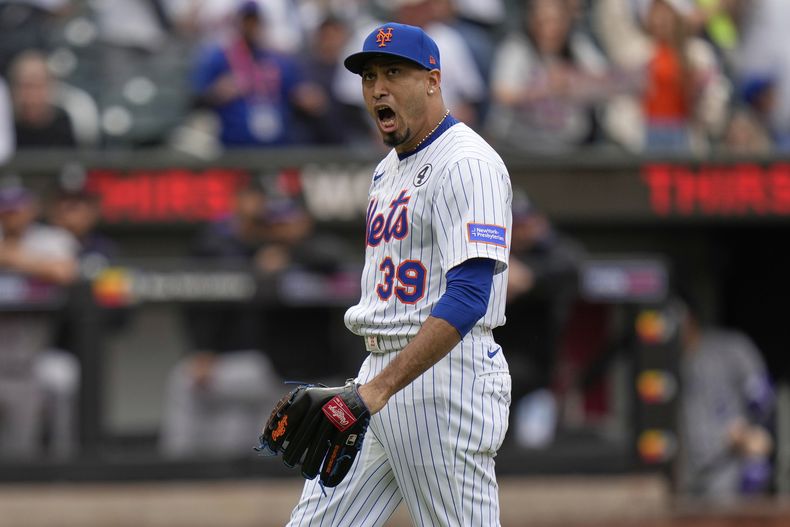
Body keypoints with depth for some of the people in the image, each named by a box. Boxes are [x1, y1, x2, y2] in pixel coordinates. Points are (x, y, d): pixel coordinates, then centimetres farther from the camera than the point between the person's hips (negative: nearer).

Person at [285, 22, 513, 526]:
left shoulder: (467, 164, -13)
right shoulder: (388, 168, 19)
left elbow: (468, 297, -24)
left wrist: (380, 389, -31)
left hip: (445, 370, -10)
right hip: (380, 373, 10)